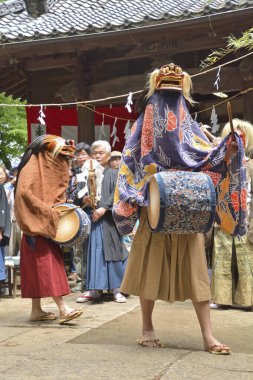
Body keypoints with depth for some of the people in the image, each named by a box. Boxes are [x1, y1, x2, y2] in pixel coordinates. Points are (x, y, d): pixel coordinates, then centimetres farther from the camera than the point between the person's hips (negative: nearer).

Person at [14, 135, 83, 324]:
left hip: (49, 227, 9)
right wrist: (48, 212, -23)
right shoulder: (32, 168, -11)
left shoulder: (50, 168, 16)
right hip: (37, 225, -9)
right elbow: (24, 192, -24)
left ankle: (36, 310, 13)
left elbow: (56, 194, 24)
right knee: (47, 264, -13)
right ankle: (63, 308, -18)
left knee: (38, 268, 9)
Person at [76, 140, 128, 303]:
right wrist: (85, 199, -4)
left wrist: (104, 208, -17)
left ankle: (117, 288, 3)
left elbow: (116, 194, -8)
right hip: (94, 217, 3)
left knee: (112, 251, -2)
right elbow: (85, 193, 18)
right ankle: (95, 289, 6)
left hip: (109, 218, -3)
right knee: (95, 252, 2)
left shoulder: (114, 174, 3)